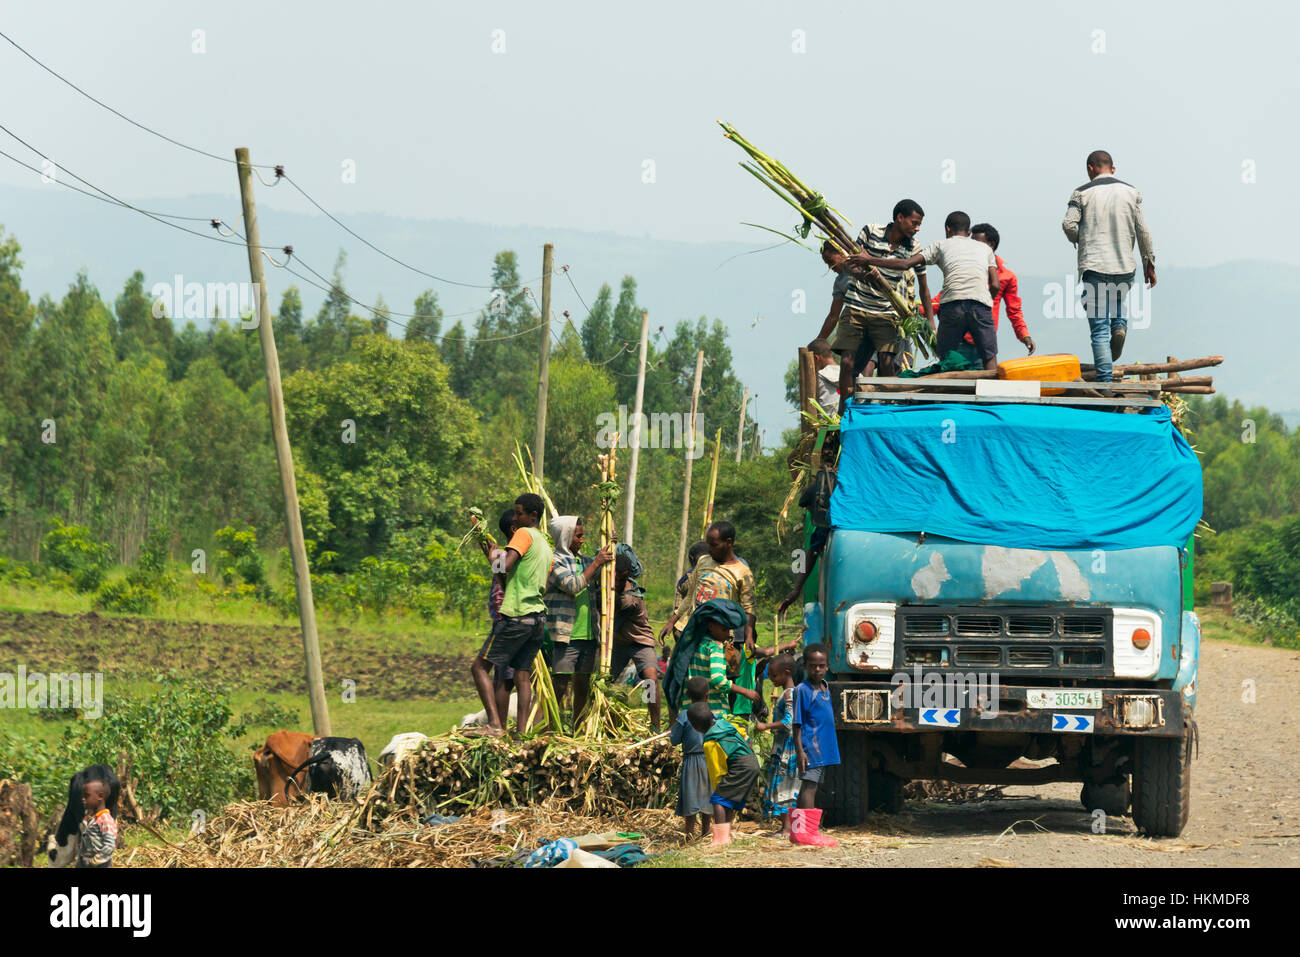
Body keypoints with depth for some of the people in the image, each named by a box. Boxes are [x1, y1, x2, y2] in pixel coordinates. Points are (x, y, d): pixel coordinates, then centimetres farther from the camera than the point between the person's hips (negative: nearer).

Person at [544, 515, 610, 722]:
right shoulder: (554, 561, -6)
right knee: (560, 685, -9)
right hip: (566, 636, -7)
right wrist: (596, 563, -15)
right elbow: (573, 586, -20)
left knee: (583, 685, 11)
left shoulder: (584, 561, 15)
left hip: (589, 635, 7)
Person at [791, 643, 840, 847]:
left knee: (809, 788, 11)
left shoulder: (826, 689, 14)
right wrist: (800, 750, -16)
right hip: (810, 746, -8)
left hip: (824, 749, 8)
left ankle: (797, 831, 15)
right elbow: (797, 724, -10)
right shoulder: (802, 690, -8)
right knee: (809, 786, -11)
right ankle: (808, 831, -14)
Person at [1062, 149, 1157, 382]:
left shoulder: (1083, 193, -1)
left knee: (1099, 330, -2)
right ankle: (1120, 326, 3)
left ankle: (1105, 380, -9)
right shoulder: (1131, 193, 8)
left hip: (1094, 267, -3)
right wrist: (1149, 264, 14)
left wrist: (1078, 240, 11)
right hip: (1125, 270, 3)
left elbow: (1069, 224, -11)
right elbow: (1142, 230, 7)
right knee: (1117, 300, 34)